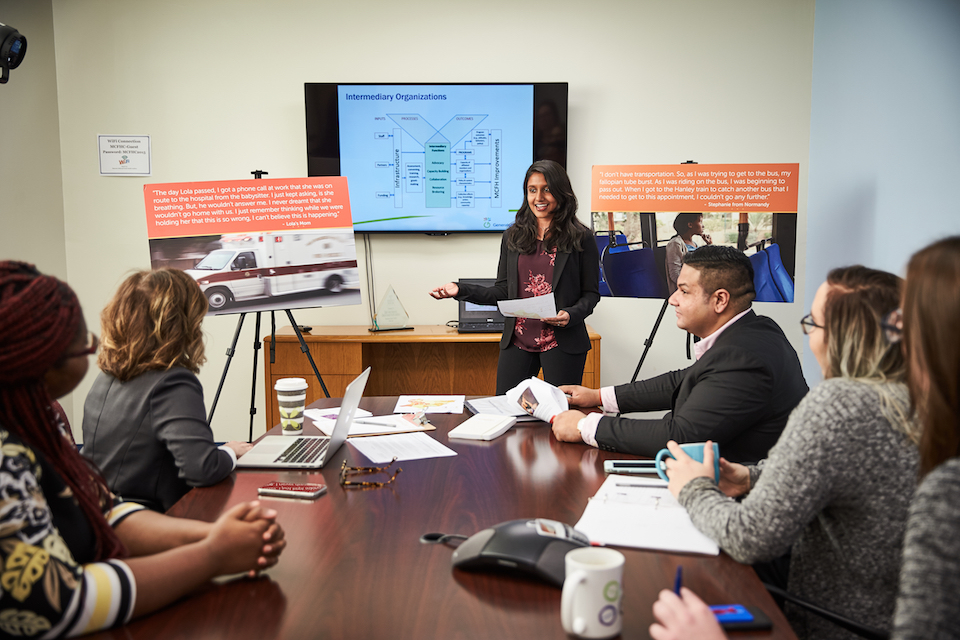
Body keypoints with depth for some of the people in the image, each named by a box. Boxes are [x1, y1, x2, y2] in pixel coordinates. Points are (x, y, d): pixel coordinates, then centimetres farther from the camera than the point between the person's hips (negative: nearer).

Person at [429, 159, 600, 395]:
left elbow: (591, 293, 2)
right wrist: (460, 290, -1)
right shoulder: (513, 236, 10)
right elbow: (503, 291, 11)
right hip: (517, 340, 3)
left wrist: (571, 315, -17)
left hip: (562, 343, -3)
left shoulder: (580, 238, 0)